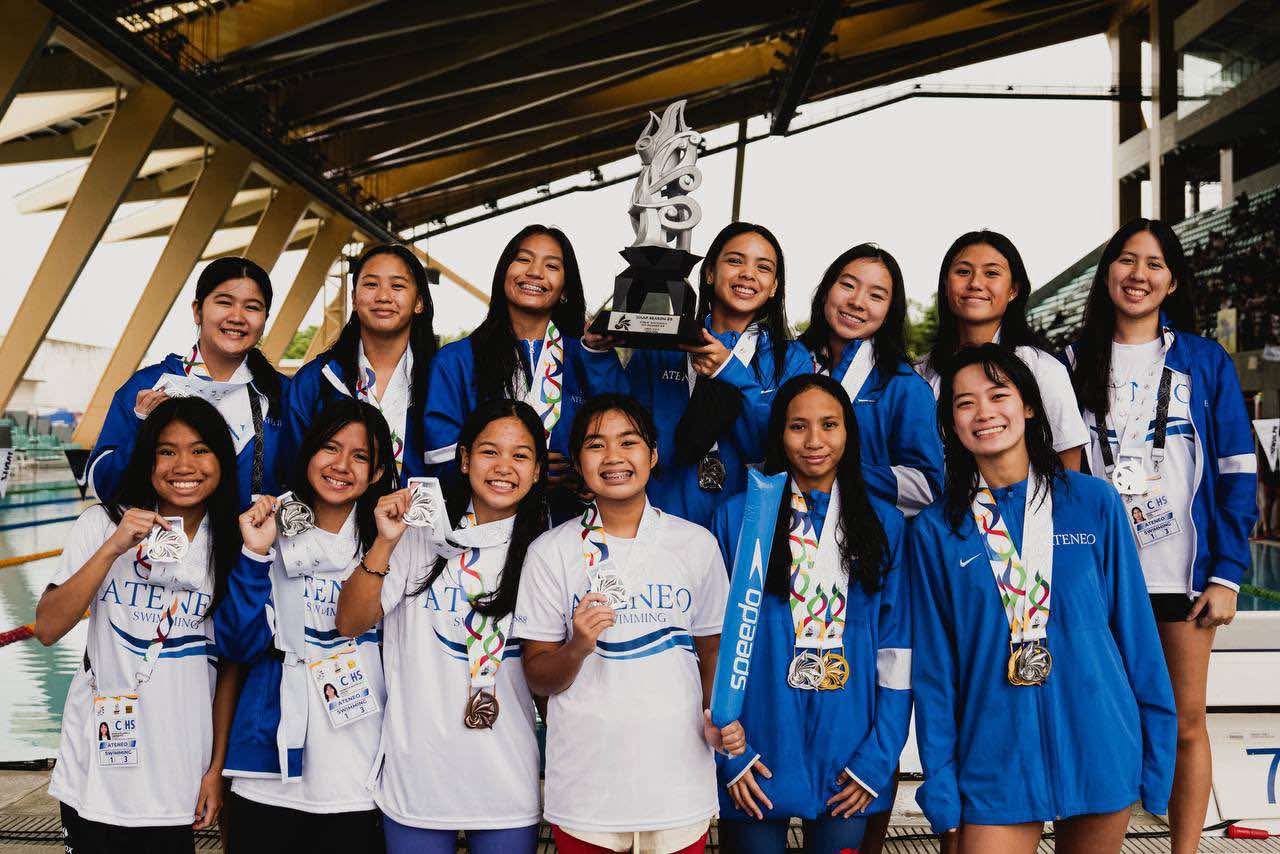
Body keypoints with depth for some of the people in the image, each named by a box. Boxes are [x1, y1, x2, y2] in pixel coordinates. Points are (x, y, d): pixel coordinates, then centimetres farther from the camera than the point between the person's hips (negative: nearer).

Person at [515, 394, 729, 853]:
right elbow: (538, 677, -1)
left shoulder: (697, 544, 1)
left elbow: (711, 652, 10)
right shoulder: (550, 552, -3)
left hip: (678, 781, 1)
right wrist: (577, 647, -21)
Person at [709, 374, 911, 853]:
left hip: (848, 759, 1)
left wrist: (877, 759, -4)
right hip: (759, 755, -1)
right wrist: (731, 754, -8)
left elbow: (897, 653, 1)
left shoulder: (884, 523, 3)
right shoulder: (738, 517, -1)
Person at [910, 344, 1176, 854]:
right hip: (995, 760, -1)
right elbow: (932, 665, 1)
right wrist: (939, 783, -2)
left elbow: (1136, 633, 4)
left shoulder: (1095, 504, -1)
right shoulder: (935, 530, -1)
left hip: (1100, 749, 1)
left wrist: (1157, 753, 4)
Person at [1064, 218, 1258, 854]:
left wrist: (1227, 574, -6)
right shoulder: (1077, 362, 6)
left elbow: (1237, 474, 2)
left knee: (1186, 724, 6)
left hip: (1181, 574, 0)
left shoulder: (1205, 362, 3)